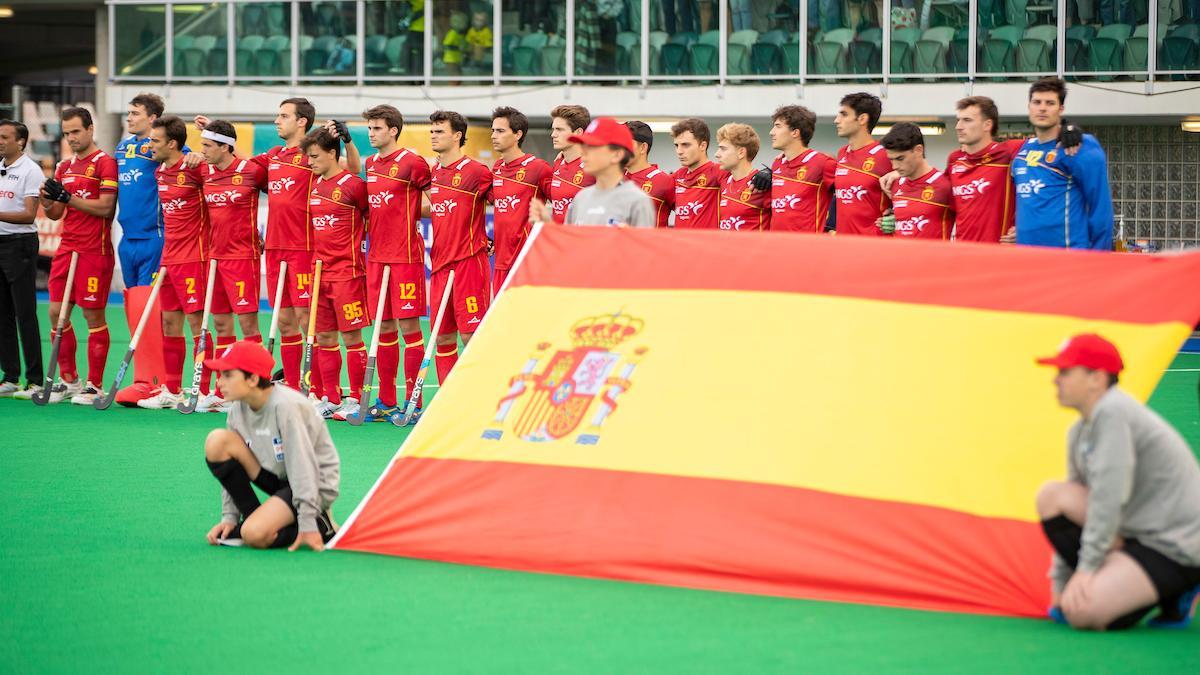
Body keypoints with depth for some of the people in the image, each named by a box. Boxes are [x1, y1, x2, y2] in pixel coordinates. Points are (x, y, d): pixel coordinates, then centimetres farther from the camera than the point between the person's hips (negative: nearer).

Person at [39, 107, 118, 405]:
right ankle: (68, 380, 16)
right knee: (56, 312, 5)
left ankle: (94, 386, 4)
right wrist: (48, 202, -5)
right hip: (67, 247, 7)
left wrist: (67, 197, -19)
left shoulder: (104, 163, -7)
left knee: (93, 315, -2)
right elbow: (56, 214, 17)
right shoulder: (64, 167, 16)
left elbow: (106, 207, -15)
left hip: (94, 251, -7)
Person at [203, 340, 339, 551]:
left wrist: (308, 525, -28)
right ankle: (253, 518, -5)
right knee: (217, 441, -11)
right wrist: (230, 517, -2)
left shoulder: (284, 406, -25)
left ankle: (321, 525, -4)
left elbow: (302, 466, -26)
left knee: (255, 535, -29)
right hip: (279, 477, 8)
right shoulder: (239, 409, -3)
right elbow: (231, 467, 5)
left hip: (316, 483, -8)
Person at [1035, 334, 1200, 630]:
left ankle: (1173, 595, -1)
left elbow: (1110, 497, -23)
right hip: (1133, 533, 9)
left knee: (1081, 612, -23)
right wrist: (1060, 581, 16)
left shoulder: (1113, 413, -18)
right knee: (1052, 495, -2)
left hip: (1175, 550, -9)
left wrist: (1088, 567, -22)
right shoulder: (1079, 433, 12)